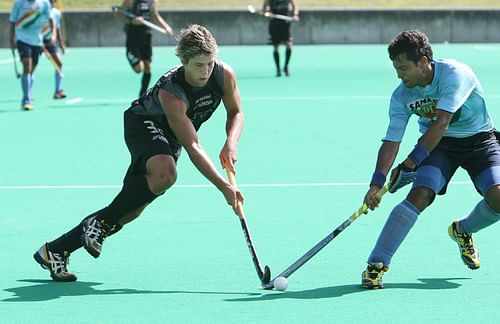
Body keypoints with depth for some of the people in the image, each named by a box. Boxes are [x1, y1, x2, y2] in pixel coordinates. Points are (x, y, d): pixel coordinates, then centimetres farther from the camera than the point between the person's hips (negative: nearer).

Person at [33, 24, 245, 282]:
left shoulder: (224, 74, -19)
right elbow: (193, 147, -37)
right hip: (143, 123, -6)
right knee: (164, 174, -40)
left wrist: (231, 142, -23)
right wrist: (224, 187, -41)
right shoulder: (170, 93, -36)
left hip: (168, 137, 6)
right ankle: (100, 222, -21)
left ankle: (55, 250, 6)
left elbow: (236, 113, -1)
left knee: (131, 209, -2)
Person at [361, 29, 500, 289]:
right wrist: (377, 182, -22)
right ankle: (376, 265, -22)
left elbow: (440, 125, -33)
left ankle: (463, 231, 11)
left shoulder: (455, 74, -27)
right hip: (439, 144, 2)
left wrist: (410, 164, -34)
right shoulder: (401, 96, -10)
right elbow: (391, 141, -8)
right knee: (419, 195, -23)